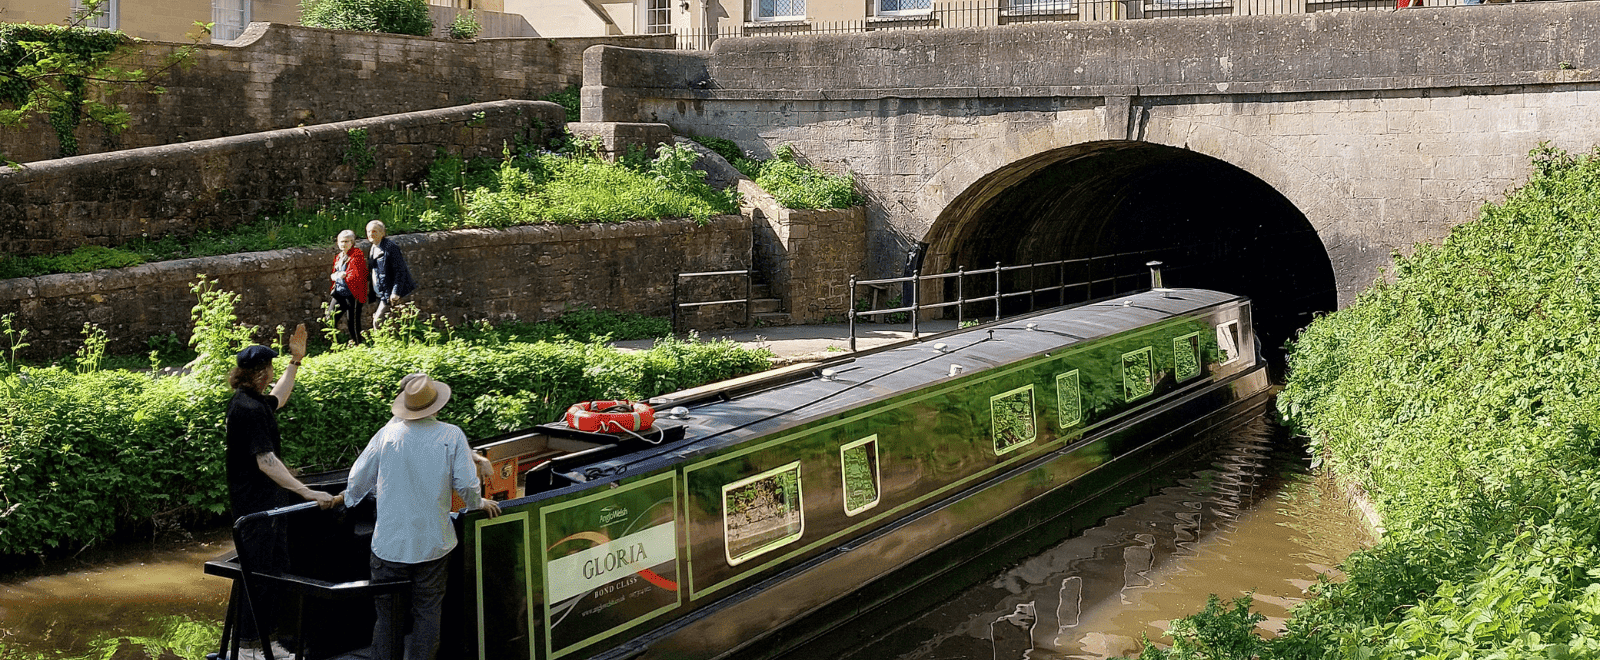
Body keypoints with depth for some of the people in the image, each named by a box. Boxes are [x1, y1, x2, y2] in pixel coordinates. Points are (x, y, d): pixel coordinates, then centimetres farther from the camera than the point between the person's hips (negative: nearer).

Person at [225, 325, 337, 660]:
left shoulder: (249, 401, 9)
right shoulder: (249, 409, -23)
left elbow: (277, 400, 34)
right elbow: (266, 462, -30)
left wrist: (296, 361, 34)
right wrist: (308, 492, -35)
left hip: (265, 501, 11)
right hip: (255, 503, -11)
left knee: (277, 565, 17)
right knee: (258, 573, -3)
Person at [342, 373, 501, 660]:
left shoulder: (388, 432, -2)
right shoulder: (451, 435, -7)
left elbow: (360, 476, 7)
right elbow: (467, 484, -10)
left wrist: (350, 497, 28)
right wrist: (477, 503, 12)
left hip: (388, 543, 1)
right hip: (431, 544, -1)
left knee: (386, 613, 13)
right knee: (427, 614, 10)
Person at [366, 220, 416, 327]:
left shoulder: (389, 247, -15)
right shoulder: (374, 248, 13)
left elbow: (400, 271, -17)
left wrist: (395, 292, -22)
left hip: (389, 294, -9)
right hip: (380, 294, 9)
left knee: (377, 321, -13)